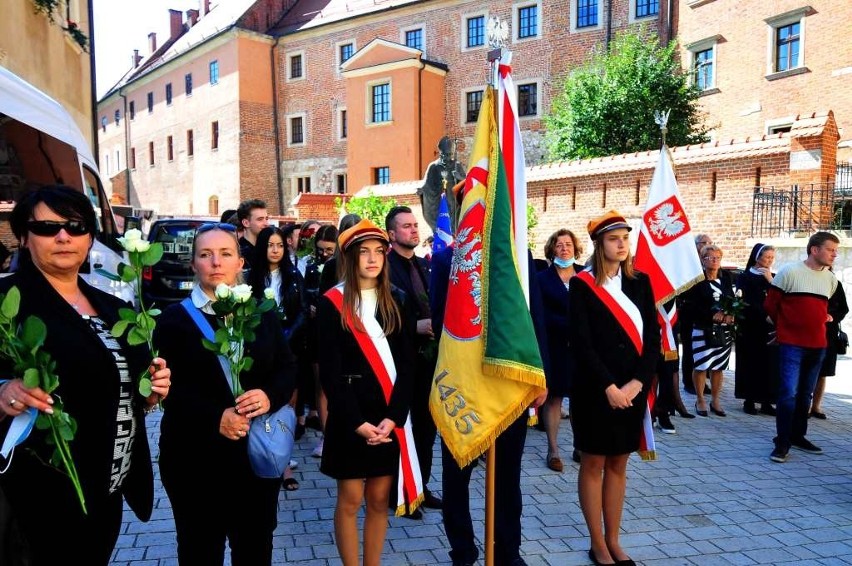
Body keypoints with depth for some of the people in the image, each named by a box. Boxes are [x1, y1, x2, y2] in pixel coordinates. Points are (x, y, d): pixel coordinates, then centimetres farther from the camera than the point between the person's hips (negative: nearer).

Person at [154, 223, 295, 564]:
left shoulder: (262, 314, 7)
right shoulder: (175, 318, -4)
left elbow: (287, 368, 5)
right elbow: (168, 388, -13)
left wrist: (270, 396, -16)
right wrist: (214, 418, -25)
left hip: (258, 451, 3)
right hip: (195, 457, -2)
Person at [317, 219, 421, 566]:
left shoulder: (396, 302, 7)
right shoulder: (331, 303, -4)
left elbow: (406, 364, 2)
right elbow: (330, 370, -8)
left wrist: (393, 417, -10)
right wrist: (357, 422, -14)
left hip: (390, 416, 3)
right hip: (350, 417, -3)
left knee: (379, 500, 11)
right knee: (350, 500, 6)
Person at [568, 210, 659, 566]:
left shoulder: (640, 283, 7)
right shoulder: (582, 285, -6)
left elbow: (653, 337, 3)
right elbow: (581, 342, -11)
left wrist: (637, 381, -10)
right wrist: (608, 386, -16)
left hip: (632, 389, 4)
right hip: (595, 390, -4)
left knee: (618, 465, 13)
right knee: (594, 464, 6)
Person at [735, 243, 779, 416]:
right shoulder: (744, 277, 1)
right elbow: (746, 303, -5)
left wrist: (770, 281, -7)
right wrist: (766, 314, -7)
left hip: (771, 329, 3)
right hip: (751, 329, -3)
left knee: (769, 365, 1)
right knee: (751, 364, -1)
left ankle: (766, 402, 7)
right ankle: (749, 401, 5)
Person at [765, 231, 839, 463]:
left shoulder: (831, 278, 9)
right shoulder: (790, 272, -8)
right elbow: (771, 304, -1)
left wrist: (823, 319, 10)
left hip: (817, 344, 6)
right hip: (791, 343, -6)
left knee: (805, 394, 13)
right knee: (789, 392, -11)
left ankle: (798, 436, 26)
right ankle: (782, 442, -4)